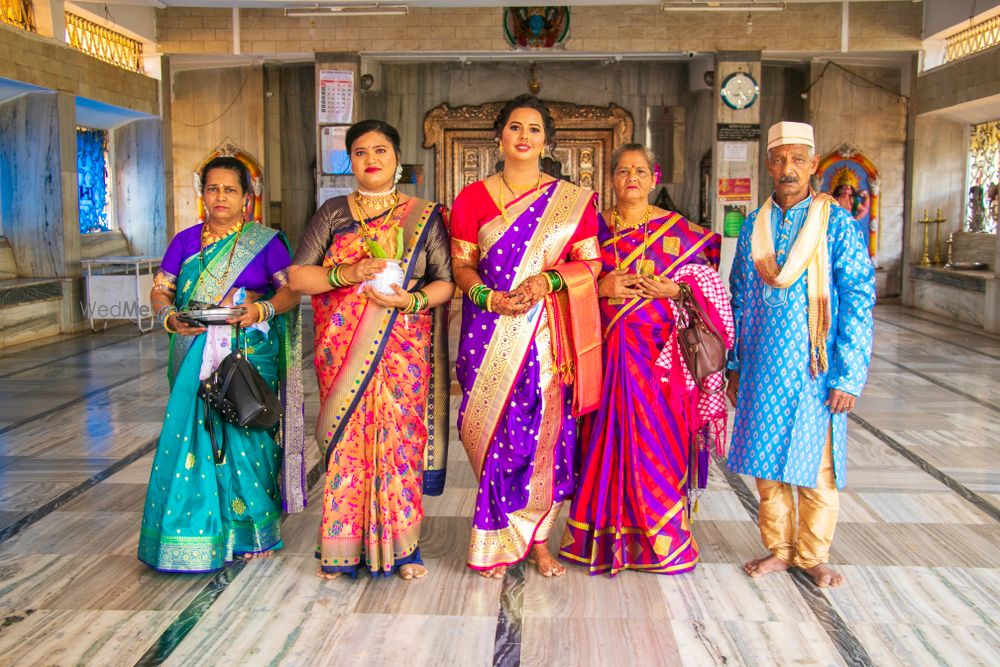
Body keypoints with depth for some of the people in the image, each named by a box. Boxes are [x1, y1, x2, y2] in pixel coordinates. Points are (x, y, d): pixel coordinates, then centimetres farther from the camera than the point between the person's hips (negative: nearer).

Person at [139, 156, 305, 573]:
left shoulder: (266, 241, 5)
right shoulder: (186, 240, 12)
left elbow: (291, 289, -1)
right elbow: (160, 290, 11)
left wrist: (261, 310, -19)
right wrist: (170, 318, -9)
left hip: (250, 353, -2)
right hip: (196, 356, 3)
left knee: (246, 435, -4)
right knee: (194, 434, -2)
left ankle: (250, 531, 10)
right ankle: (197, 533, 10)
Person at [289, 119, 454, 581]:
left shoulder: (423, 216, 8)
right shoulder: (333, 213, 10)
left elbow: (446, 281, 5)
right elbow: (297, 275, 4)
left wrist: (412, 300, -15)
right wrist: (346, 274, -12)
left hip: (403, 348, -1)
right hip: (343, 348, 1)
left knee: (399, 438, -1)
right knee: (346, 439, 1)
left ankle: (401, 546, 11)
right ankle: (343, 548, 13)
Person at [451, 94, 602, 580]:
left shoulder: (573, 201, 9)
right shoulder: (473, 198, 8)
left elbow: (590, 262, 5)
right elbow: (461, 264, 6)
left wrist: (549, 280, -12)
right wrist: (488, 296, -13)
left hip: (548, 334, 1)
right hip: (490, 334, 0)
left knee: (544, 431, 2)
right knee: (495, 431, 0)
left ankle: (534, 538, 17)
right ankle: (498, 544, 15)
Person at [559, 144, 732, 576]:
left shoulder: (678, 230, 6)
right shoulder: (594, 225, 9)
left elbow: (706, 284, 5)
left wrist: (674, 289, -12)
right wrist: (601, 288, -10)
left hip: (658, 354, -1)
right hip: (605, 351, 1)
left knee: (657, 439, 1)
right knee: (606, 439, 3)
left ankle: (660, 540, 15)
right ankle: (605, 534, 17)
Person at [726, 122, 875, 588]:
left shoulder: (837, 223, -5)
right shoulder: (753, 225, 6)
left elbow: (858, 301, -7)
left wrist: (848, 376, -12)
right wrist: (734, 366, 10)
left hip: (814, 367, -3)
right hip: (762, 368, 3)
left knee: (816, 464, 7)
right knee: (767, 463, 10)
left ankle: (813, 555, 24)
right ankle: (778, 549, 27)